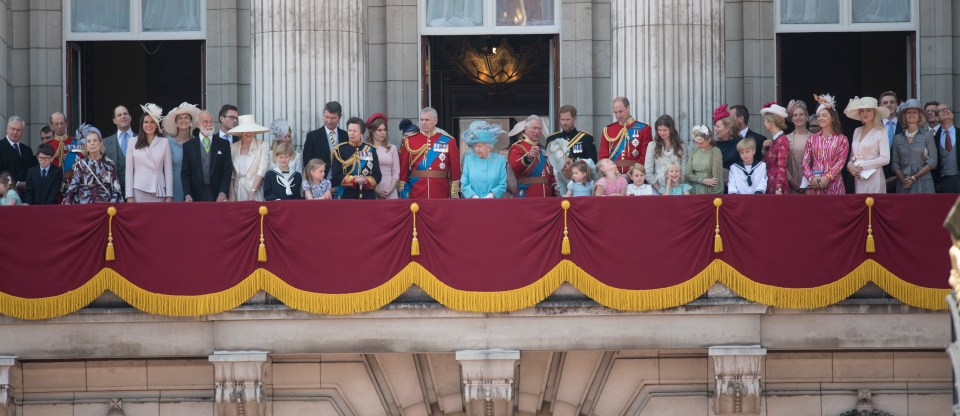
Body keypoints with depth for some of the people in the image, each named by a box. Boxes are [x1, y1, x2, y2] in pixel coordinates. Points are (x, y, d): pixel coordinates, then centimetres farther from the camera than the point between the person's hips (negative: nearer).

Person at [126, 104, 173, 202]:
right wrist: (129, 196, -1)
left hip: (158, 193, 0)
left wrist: (169, 196, -1)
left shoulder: (164, 142, 6)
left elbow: (168, 170, 5)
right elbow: (129, 171, 6)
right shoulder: (133, 143, 6)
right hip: (139, 192, 0)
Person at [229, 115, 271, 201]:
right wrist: (232, 196, -4)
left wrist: (252, 193, -15)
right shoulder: (233, 147, 8)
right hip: (238, 193, 2)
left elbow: (262, 171, -7)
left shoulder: (262, 146, 0)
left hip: (256, 196, -2)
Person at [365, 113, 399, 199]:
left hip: (390, 192, 2)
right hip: (372, 192, -2)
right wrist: (375, 190, -10)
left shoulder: (392, 148, 8)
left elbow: (396, 172, 8)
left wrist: (390, 189, -4)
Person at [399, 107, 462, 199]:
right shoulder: (409, 141, 4)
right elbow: (403, 168, 4)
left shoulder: (448, 141, 3)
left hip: (441, 193, 0)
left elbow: (455, 168, 3)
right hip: (416, 194, 0)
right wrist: (403, 192, -1)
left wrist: (454, 194, -2)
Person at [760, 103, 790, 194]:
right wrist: (764, 148, 4)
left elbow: (781, 167, -16)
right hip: (768, 186, 8)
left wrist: (778, 189, -21)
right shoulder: (772, 140, 13)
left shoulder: (782, 140, -10)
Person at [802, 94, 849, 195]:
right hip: (814, 184, 2)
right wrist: (811, 177, -11)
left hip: (833, 184, -2)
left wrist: (828, 177, -15)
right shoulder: (812, 139, 13)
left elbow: (841, 161, -3)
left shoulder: (841, 139, 6)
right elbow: (805, 162, 6)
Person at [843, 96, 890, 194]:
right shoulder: (857, 131, 13)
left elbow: (885, 159, -12)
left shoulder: (881, 132, -5)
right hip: (858, 178, 5)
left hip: (873, 178, -5)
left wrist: (861, 166, -10)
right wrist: (850, 165, -4)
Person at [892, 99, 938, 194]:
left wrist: (914, 177, -9)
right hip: (903, 184, 2)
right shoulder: (897, 138, 11)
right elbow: (895, 163, 9)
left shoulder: (927, 135, 3)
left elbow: (933, 161, -2)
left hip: (922, 182, -2)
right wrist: (902, 179, -9)